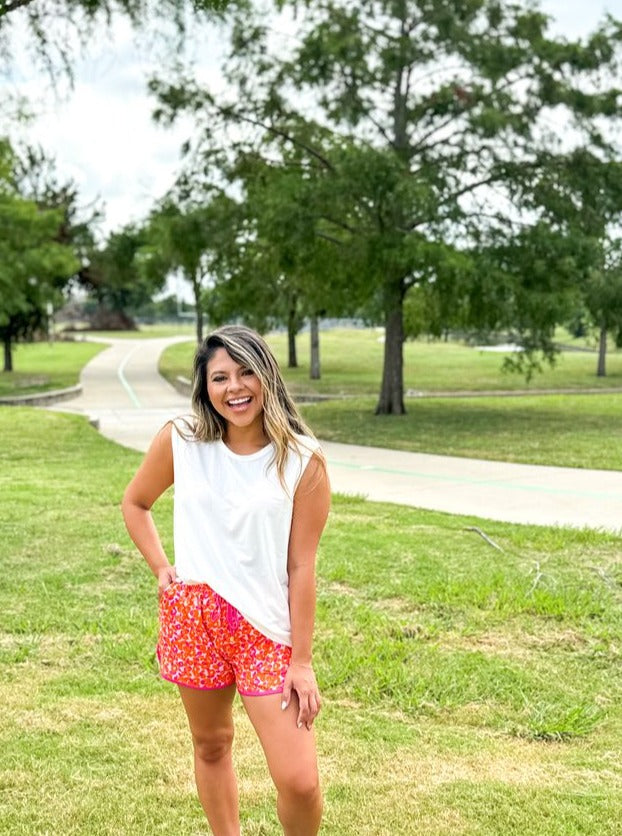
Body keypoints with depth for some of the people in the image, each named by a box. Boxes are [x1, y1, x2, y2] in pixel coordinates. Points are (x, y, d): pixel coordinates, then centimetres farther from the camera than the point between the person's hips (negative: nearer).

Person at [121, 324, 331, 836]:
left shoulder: (303, 461, -10)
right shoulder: (181, 441, -3)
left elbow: (302, 566, -8)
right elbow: (135, 503, 14)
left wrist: (302, 661, -7)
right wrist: (161, 569, 3)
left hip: (268, 626, -2)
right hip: (194, 615, 3)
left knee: (300, 781, -7)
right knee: (211, 744, 18)